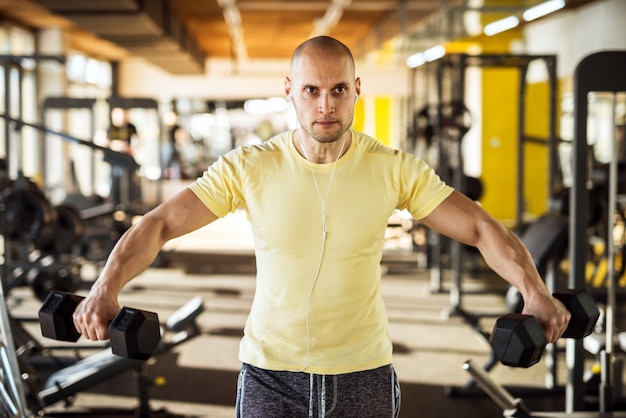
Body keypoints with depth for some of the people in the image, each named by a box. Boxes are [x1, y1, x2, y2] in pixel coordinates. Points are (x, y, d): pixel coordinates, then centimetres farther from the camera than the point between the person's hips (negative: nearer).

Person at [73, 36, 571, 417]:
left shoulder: (394, 169, -6)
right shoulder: (249, 167, -7)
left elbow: (481, 229, -9)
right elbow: (161, 223, -9)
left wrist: (534, 290, -25)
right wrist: (107, 286, -26)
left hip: (364, 375, 0)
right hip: (270, 374, 0)